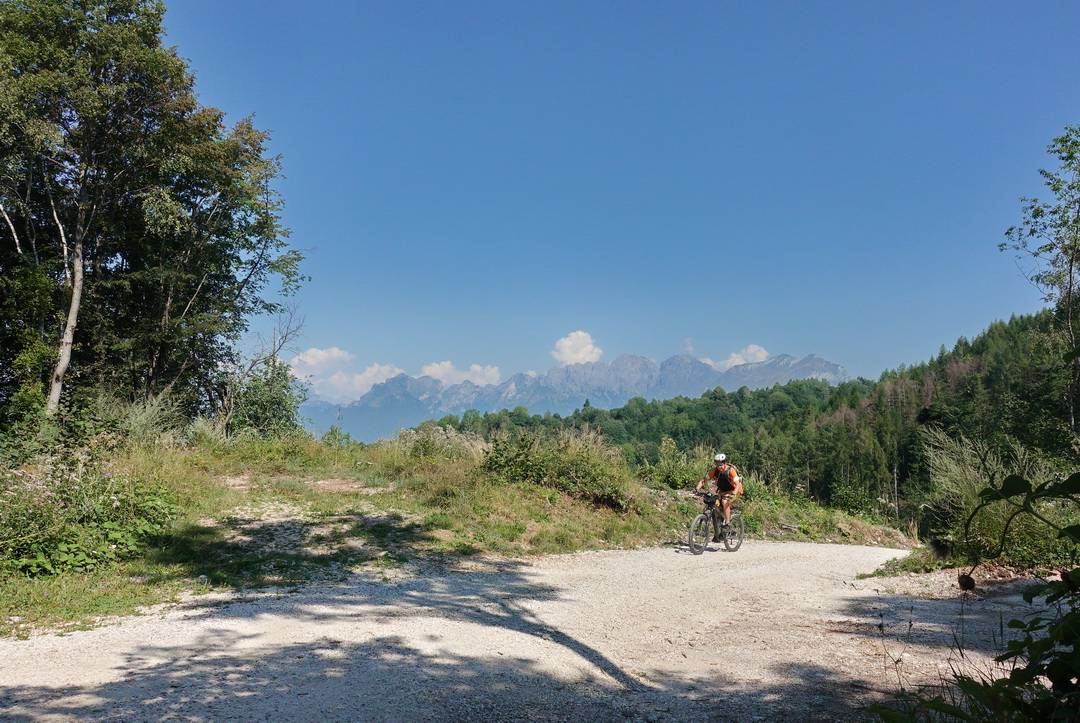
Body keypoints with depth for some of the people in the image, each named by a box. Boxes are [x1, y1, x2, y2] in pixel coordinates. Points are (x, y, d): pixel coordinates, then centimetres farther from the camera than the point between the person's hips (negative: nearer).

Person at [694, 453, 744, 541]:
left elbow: (737, 484, -35)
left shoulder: (730, 471, -27)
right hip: (722, 491, 4)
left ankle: (727, 522, -21)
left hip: (733, 490, -4)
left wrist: (734, 493, -53)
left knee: (724, 501, -34)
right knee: (715, 510, -9)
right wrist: (697, 488, -30)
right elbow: (703, 480, -13)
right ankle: (717, 534, 2)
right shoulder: (714, 471, -15)